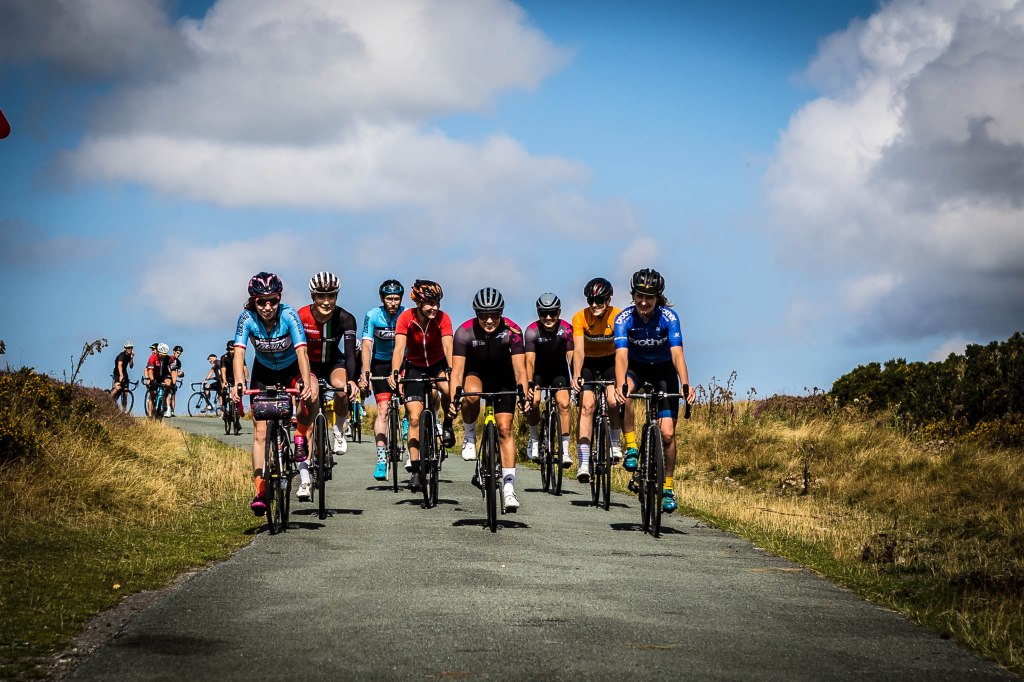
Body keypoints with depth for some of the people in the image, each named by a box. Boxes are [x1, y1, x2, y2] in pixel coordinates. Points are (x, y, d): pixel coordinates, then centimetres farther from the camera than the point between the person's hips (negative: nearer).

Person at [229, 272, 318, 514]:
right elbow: (239, 353, -34)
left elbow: (301, 351, -37)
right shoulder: (247, 318, -24)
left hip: (292, 369, -1)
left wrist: (307, 383, -53)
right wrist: (238, 383, -52)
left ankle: (300, 439, -10)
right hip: (264, 373, 1)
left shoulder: (289, 315, -28)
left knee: (310, 393, -35)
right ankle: (260, 491, -7)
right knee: (260, 432, -9)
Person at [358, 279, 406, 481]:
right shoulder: (373, 316, -14)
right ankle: (381, 458, -17)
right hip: (380, 364, -1)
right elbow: (367, 345, -21)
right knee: (382, 409, -12)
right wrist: (365, 371, -34)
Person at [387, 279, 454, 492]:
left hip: (438, 365, 0)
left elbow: (448, 347, -30)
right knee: (414, 418, -9)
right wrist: (394, 373, -45)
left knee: (449, 388, -34)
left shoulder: (442, 318, -20)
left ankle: (447, 425, -4)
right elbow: (399, 347, -29)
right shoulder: (406, 318, -21)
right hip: (415, 367, 0)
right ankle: (415, 470, -3)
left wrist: (451, 370, -48)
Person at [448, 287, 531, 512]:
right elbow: (457, 369, -31)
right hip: (475, 373, 0)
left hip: (503, 378, 0)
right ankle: (470, 437, -8)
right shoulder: (465, 332, -27)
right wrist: (453, 398, -46)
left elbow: (519, 368, -30)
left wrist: (524, 395, -47)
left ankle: (509, 487, -8)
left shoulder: (512, 331, -27)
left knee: (505, 428, -10)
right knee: (472, 394, -36)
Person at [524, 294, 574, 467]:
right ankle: (534, 440, 0)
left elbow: (571, 357, -26)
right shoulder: (532, 331, -24)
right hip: (538, 371, 0)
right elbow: (529, 361, -30)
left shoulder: (566, 329, -22)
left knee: (563, 404, -17)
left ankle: (565, 450, -13)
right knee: (533, 400, -22)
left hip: (558, 371, 0)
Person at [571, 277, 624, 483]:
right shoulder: (580, 318, -22)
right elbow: (578, 349, -29)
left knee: (613, 399, -23)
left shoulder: (617, 316, -22)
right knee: (586, 404, -18)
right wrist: (576, 376, -44)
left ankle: (615, 442, 6)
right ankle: (583, 462, -22)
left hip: (610, 361, 0)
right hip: (588, 362, 0)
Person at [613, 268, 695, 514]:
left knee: (667, 433, -9)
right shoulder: (624, 318, -23)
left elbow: (677, 353, -33)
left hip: (663, 370, 0)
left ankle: (668, 487, 7)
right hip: (636, 367, 0)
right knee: (622, 397, -36)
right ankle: (631, 447, -20)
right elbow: (621, 354, -33)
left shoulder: (669, 317, -24)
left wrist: (686, 385, -49)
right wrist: (620, 386, -51)